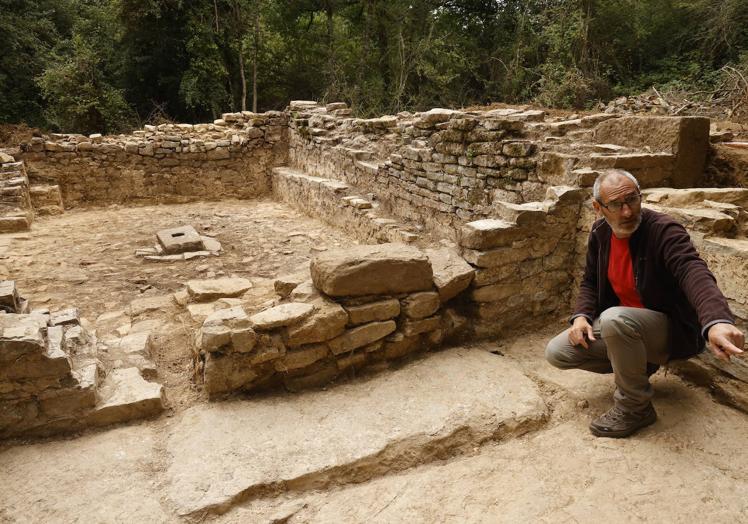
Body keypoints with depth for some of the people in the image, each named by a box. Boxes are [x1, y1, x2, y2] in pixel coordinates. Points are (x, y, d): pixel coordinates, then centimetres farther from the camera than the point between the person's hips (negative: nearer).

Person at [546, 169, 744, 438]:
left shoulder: (664, 230, -23)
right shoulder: (600, 232, -3)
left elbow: (694, 273, -41)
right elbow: (590, 281, 10)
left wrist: (717, 320, -61)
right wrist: (581, 316, -11)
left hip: (672, 330, -6)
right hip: (620, 326, 7)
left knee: (615, 318, -39)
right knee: (556, 352, -6)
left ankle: (634, 408, -15)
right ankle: (638, 366, 11)